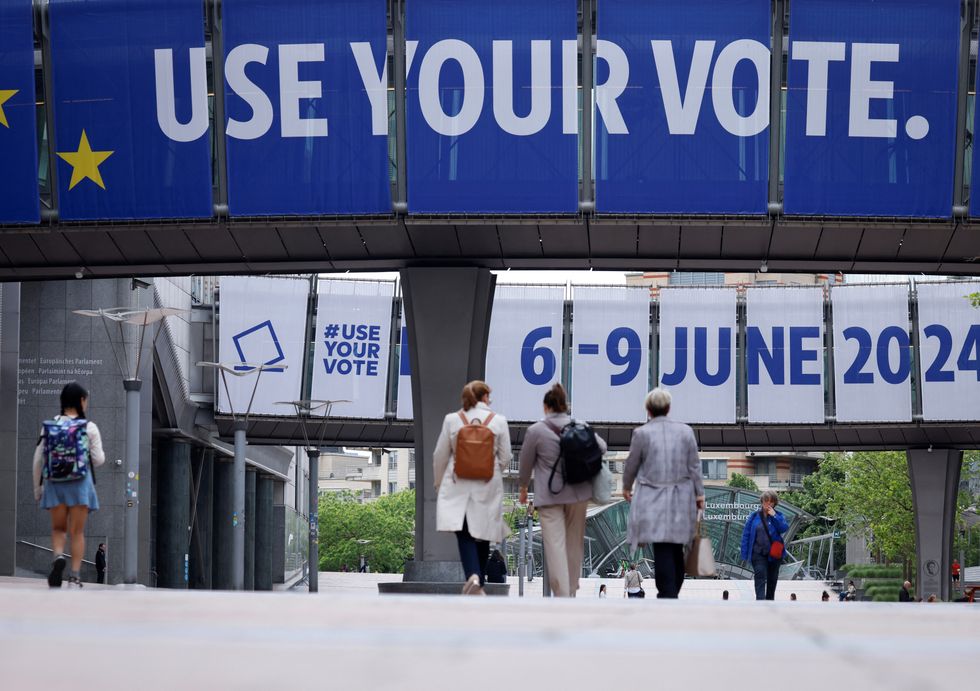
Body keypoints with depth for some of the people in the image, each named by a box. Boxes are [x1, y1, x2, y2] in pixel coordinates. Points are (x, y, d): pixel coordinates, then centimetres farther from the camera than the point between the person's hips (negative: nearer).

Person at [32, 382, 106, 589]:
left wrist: (37, 487, 14)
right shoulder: (89, 428, -3)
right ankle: (75, 575, 1)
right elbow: (98, 460, -2)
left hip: (55, 482, 1)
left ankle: (58, 556, -17)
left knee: (58, 528, 13)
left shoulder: (50, 426, 3)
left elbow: (38, 459, 4)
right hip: (80, 483, -1)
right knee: (77, 531, 6)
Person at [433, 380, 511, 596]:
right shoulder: (499, 421, -1)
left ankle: (473, 576, -31)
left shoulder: (452, 420, 0)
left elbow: (440, 456, 4)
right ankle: (478, 585, 17)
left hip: (458, 487, -1)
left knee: (463, 533, -8)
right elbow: (505, 458, 3)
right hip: (488, 487, 1)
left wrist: (439, 484, 18)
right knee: (482, 535, 12)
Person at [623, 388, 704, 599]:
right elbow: (694, 465, 5)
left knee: (662, 550, -7)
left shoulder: (641, 433, -6)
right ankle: (672, 593, 17)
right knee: (676, 548, 12)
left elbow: (632, 465, 4)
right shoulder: (686, 431, 2)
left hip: (653, 499, -3)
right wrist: (699, 493, 12)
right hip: (681, 499, 3)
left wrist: (626, 487, 21)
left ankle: (667, 594, -15)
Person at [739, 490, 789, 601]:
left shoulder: (778, 516, 4)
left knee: (772, 579, 13)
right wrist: (745, 554, -3)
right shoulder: (755, 516, 1)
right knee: (760, 578, -15)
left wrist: (774, 516, -18)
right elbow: (746, 534, 2)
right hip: (758, 553, -2)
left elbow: (784, 528, -13)